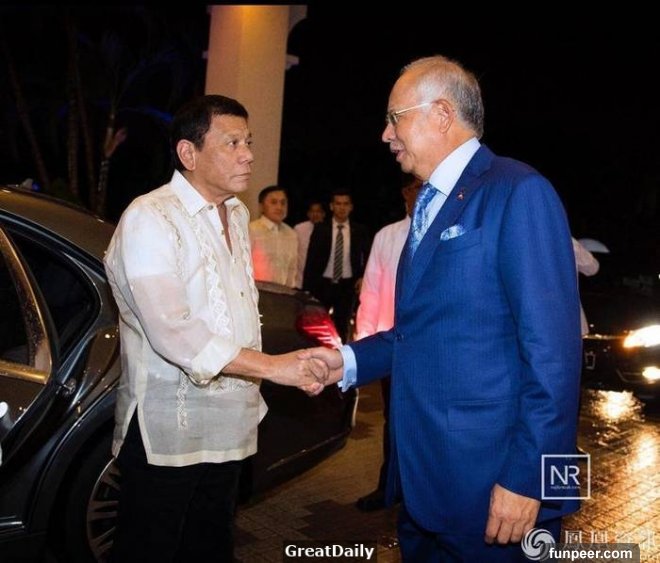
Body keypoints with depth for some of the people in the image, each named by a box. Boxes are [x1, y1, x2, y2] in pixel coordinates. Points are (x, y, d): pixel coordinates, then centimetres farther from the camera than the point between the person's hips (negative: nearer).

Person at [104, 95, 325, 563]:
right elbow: (171, 331, -25)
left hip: (227, 427, 8)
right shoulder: (150, 218, -15)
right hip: (168, 432, -7)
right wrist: (272, 366, -25)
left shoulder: (237, 215, 12)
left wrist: (252, 392, 14)